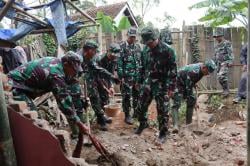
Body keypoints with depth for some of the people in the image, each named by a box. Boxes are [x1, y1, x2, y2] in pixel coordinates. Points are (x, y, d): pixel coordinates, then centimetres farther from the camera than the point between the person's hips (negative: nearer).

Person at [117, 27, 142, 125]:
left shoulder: (138, 47, 12)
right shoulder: (122, 46, -6)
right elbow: (119, 62, -10)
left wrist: (141, 74, 13)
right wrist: (121, 76, -14)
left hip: (137, 76, 5)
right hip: (127, 77, -5)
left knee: (137, 95, 12)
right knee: (127, 96, 0)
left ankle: (136, 112, 28)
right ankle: (127, 115, 10)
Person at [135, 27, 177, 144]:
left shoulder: (167, 50, -16)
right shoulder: (146, 49, 3)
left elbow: (173, 70, -14)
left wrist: (171, 87, -15)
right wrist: (143, 80, 17)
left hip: (161, 84, -5)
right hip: (148, 82, 6)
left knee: (162, 110, 3)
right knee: (141, 105, 12)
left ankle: (163, 133, 20)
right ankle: (143, 123, 39)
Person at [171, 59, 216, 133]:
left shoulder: (201, 70, -5)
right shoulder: (194, 71, -33)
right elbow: (188, 87, -30)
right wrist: (189, 98, -27)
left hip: (186, 83, 9)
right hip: (178, 83, -9)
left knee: (192, 100, 2)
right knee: (177, 103, -19)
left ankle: (188, 122, 10)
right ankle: (175, 125, -27)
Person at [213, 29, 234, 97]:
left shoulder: (227, 43, -5)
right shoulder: (217, 46, 18)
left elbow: (230, 53, -13)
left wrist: (230, 62, -22)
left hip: (225, 63, -8)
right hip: (219, 63, 8)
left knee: (222, 76, -21)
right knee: (220, 78, 5)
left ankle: (226, 90, -9)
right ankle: (225, 91, 16)